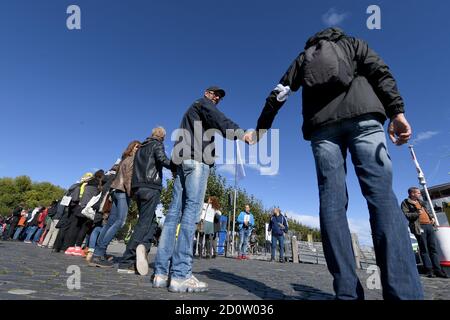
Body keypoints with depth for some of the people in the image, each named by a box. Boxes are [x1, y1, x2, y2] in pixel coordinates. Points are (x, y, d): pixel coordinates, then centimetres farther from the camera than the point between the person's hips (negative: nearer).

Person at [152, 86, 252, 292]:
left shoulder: (192, 111, 38)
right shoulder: (203, 103, 14)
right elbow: (219, 120, -9)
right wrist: (240, 134, -22)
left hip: (183, 161, 8)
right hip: (197, 161, -8)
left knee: (174, 212, -2)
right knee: (191, 211, -16)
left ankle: (161, 273, -2)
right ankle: (180, 275, -19)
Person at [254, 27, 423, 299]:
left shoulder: (303, 57, 32)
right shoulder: (354, 43, 29)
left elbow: (278, 94, 22)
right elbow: (380, 72, 10)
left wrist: (262, 126, 26)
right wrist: (397, 111, -2)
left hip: (322, 125, 1)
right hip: (363, 115, 0)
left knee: (332, 202, -7)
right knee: (382, 196, -10)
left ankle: (348, 292, -11)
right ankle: (405, 292, -21)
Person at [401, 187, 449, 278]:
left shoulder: (420, 202, 25)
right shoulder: (406, 202, 0)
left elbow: (427, 212, 34)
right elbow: (405, 214, -10)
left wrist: (431, 217, 15)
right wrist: (416, 214, -20)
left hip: (429, 225, 7)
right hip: (419, 227, -7)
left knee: (434, 248, 5)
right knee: (424, 249, -4)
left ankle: (438, 270, 10)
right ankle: (429, 270, 0)